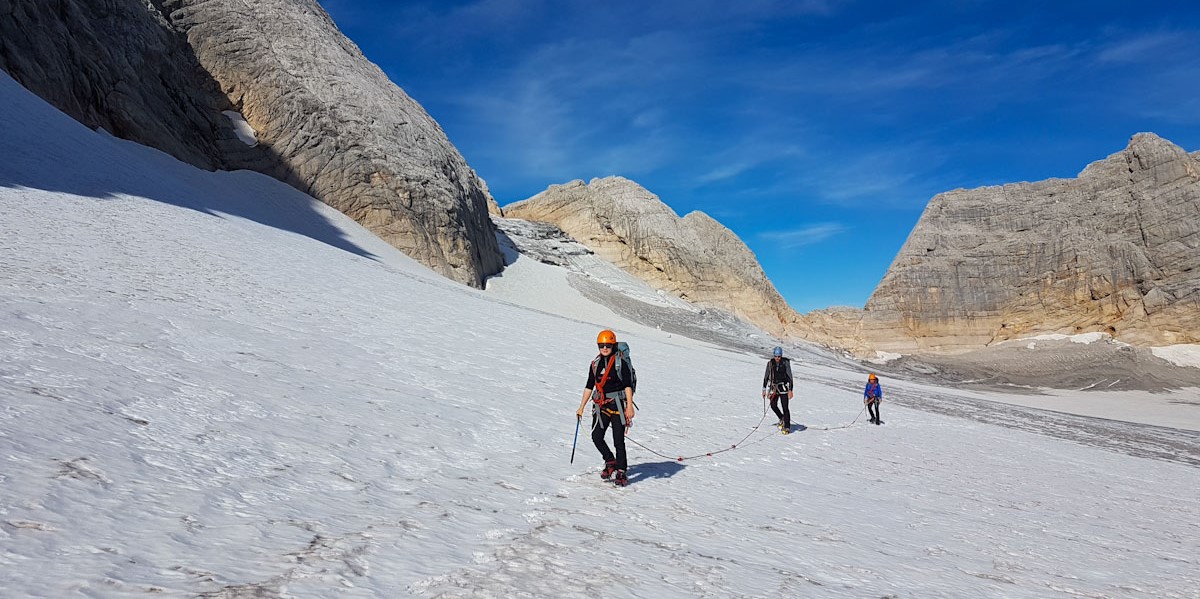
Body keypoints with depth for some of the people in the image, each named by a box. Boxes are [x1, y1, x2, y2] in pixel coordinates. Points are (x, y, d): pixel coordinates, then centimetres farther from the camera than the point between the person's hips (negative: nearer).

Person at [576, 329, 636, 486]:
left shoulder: (621, 363, -4)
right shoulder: (595, 364, 10)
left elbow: (628, 385, -7)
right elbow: (589, 386, 14)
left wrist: (629, 406, -15)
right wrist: (581, 407, 13)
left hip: (617, 404, -5)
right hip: (601, 405, 5)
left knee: (618, 440, -4)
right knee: (596, 437, -1)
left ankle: (621, 472, 6)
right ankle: (610, 462, 22)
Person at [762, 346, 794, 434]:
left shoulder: (785, 363, -9)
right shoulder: (770, 363, -1)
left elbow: (790, 377, -9)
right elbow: (766, 376, 8)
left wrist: (790, 390, -15)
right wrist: (764, 389, 8)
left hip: (783, 387, -3)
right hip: (774, 387, 3)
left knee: (785, 407, -6)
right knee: (773, 405, -6)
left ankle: (787, 427, 5)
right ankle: (782, 419, 22)